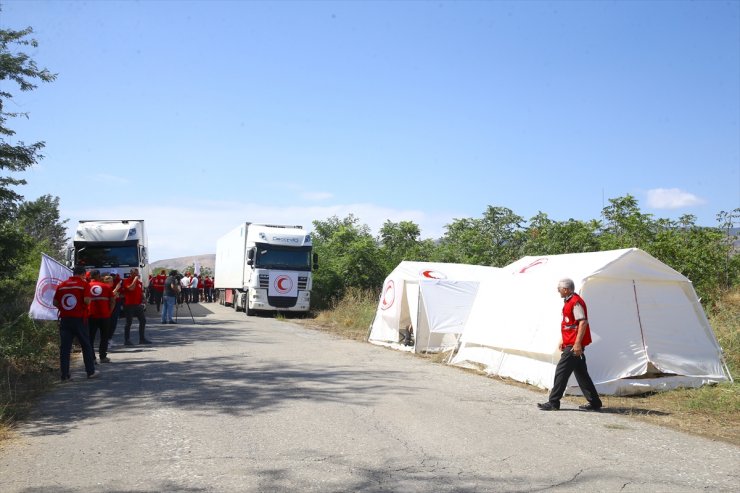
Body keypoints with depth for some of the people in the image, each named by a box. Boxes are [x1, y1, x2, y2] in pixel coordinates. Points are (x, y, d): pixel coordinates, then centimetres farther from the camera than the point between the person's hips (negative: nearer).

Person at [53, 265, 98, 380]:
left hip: (64, 319, 3)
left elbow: (55, 302, 9)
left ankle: (64, 374, 6)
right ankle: (90, 371, 14)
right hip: (78, 319, -3)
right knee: (86, 345, 9)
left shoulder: (61, 285, 8)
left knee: (64, 347, 6)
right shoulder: (83, 284, -4)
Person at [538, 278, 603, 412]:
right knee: (581, 373, 12)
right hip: (570, 343, 10)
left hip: (574, 345, -10)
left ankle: (553, 402, 0)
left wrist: (577, 343, -25)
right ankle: (594, 402, 17)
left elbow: (583, 322, -22)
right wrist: (563, 340, 24)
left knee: (561, 371, -6)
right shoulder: (569, 302, 17)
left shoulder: (576, 302, -15)